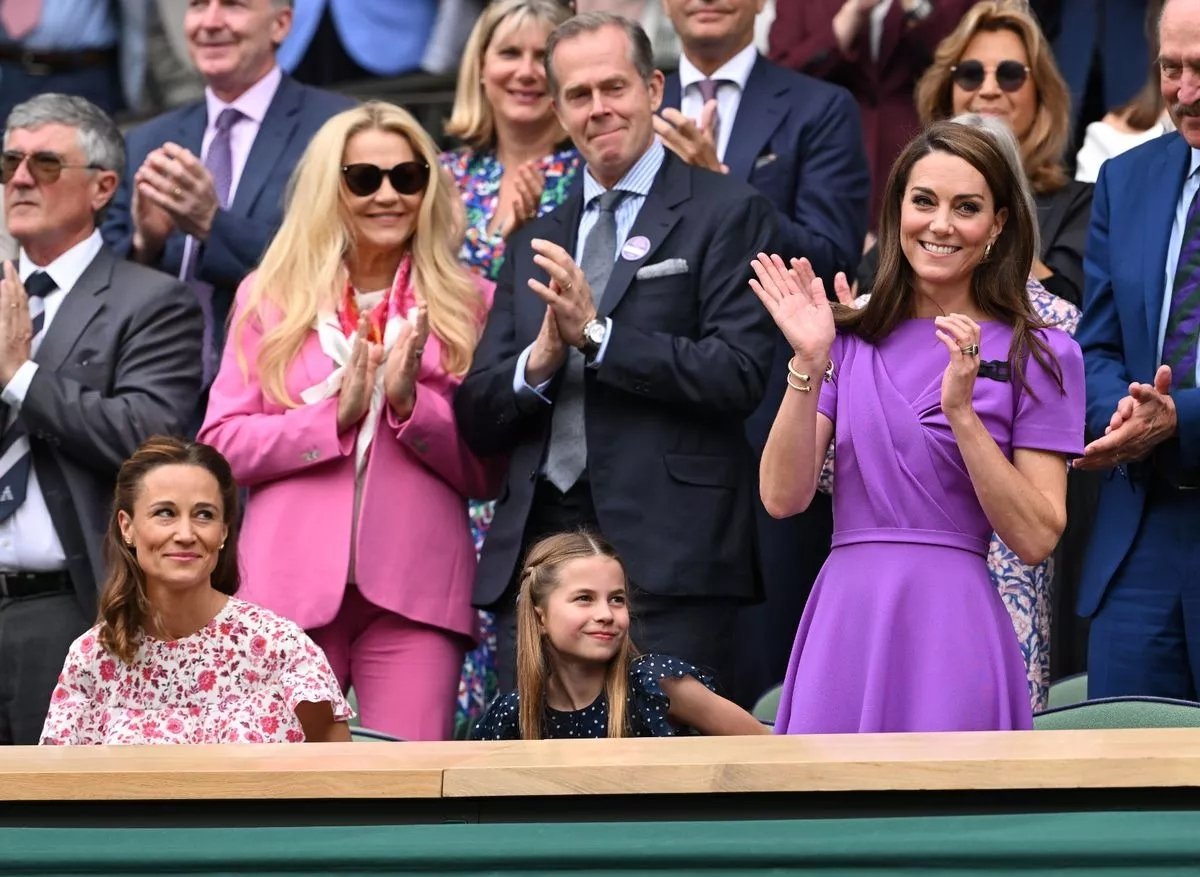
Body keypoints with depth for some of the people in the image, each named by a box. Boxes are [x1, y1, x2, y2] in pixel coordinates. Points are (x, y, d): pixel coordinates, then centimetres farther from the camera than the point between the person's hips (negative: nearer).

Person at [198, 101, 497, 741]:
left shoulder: (466, 305, 11)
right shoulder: (269, 298, 11)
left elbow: (489, 472, 7)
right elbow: (221, 444, 3)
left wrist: (412, 404, -9)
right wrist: (334, 414, -10)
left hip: (416, 591, 0)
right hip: (291, 589, 0)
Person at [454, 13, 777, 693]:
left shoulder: (726, 213, 3)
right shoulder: (535, 242, 20)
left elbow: (739, 375, -8)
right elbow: (478, 419, 15)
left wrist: (597, 334, -13)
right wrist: (537, 363, -6)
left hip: (665, 557, -5)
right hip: (533, 554, 5)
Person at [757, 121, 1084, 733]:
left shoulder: (1038, 356, 0)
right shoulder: (850, 340, 8)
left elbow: (1036, 539, -7)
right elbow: (783, 497, 0)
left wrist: (961, 411, -16)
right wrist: (808, 366, -11)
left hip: (949, 630, -2)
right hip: (844, 620, 3)